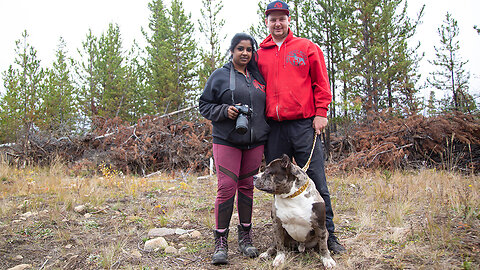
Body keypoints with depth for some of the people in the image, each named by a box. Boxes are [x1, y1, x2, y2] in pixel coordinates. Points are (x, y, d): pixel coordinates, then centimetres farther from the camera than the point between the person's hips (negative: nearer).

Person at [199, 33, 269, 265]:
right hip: (226, 140, -4)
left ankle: (245, 237, 20)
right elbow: (204, 104, 5)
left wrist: (266, 133, 11)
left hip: (255, 141, 4)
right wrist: (225, 111, -13)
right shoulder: (220, 76, 4)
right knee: (226, 187, -9)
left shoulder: (258, 77, 15)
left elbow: (265, 106, 24)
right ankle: (220, 242, 2)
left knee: (247, 187, 8)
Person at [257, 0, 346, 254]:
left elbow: (321, 83, 7)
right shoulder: (260, 54, 14)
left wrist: (320, 113, -2)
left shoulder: (307, 48, 9)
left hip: (303, 123, -2)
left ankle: (328, 234, 12)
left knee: (316, 182, -1)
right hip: (273, 127, 3)